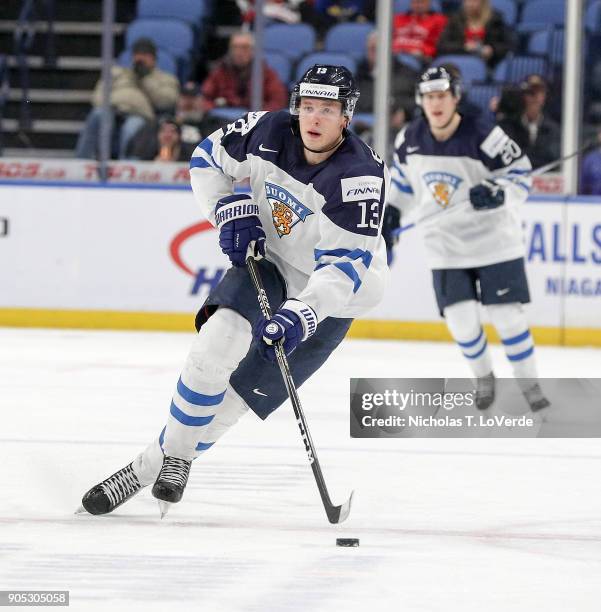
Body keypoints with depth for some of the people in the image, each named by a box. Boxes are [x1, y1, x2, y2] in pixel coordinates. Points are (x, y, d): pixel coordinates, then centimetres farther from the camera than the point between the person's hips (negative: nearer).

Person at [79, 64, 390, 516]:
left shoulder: (361, 175, -29)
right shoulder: (268, 132, -14)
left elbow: (344, 266, -33)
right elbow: (208, 160, 4)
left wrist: (301, 315, -45)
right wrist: (230, 210, -12)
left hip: (332, 293, -4)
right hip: (266, 261, 4)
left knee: (248, 389, -8)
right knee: (215, 345, -20)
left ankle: (164, 461, 6)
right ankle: (173, 454, -6)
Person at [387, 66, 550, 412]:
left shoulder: (483, 137, -18)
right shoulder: (410, 140, -3)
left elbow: (521, 173, -13)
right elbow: (403, 180, 15)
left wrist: (498, 193, -31)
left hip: (493, 238, -3)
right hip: (446, 247, 3)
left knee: (508, 315, -5)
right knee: (461, 319, -5)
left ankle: (529, 383, 12)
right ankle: (484, 377, 22)